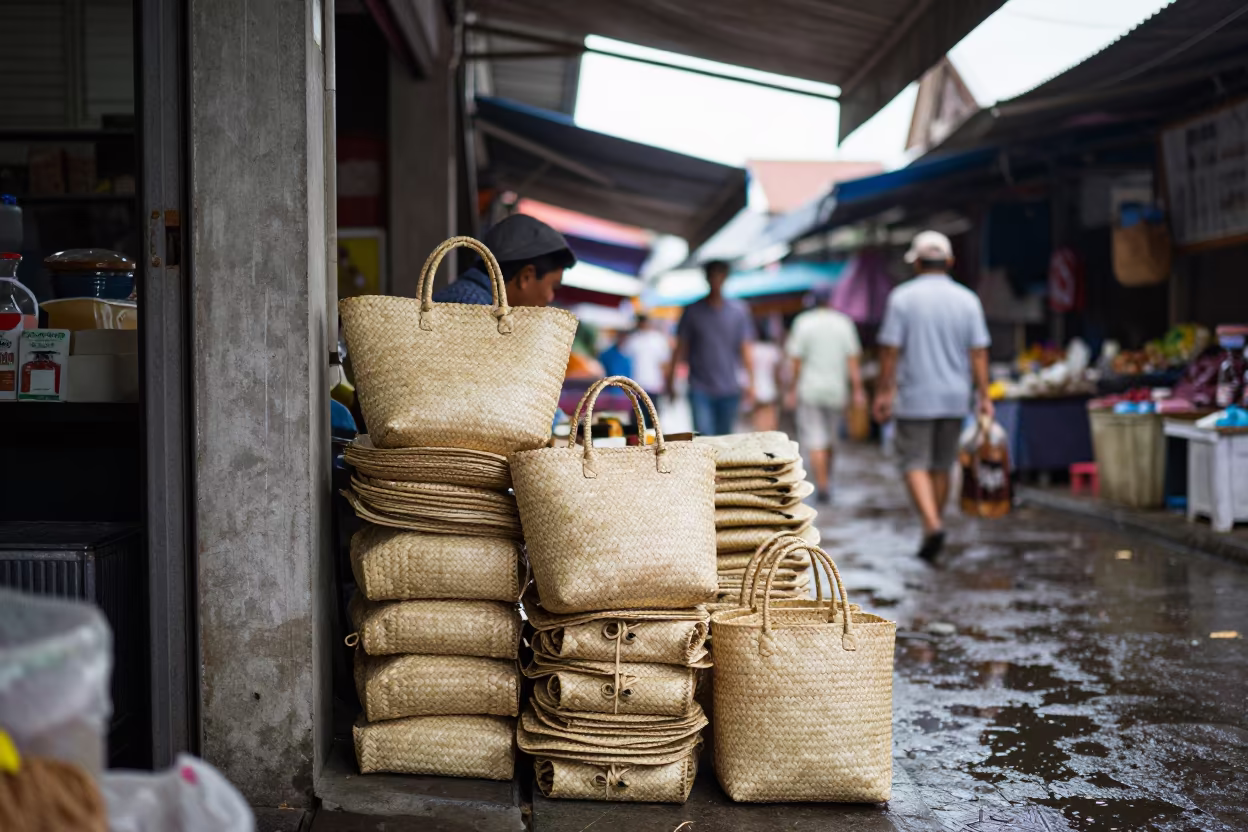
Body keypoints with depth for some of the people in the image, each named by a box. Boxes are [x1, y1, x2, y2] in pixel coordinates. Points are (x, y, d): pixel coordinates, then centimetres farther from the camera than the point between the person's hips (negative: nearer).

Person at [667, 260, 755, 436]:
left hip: (729, 389, 2)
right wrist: (670, 378, 3)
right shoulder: (694, 311, 3)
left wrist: (749, 381, -2)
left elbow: (745, 348, 5)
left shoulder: (739, 310, 6)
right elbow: (681, 347, 6)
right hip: (700, 389, -2)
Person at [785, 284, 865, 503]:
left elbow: (796, 360, -6)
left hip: (810, 389, -3)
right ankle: (826, 480, 30)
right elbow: (853, 360, -3)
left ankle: (822, 486, -12)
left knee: (815, 440, -3)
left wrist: (793, 389, 1)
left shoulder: (803, 322, -5)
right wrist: (858, 391, -1)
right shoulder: (844, 323, 1)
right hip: (836, 389, 3)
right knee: (831, 439, 17)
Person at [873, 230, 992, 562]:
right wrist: (984, 397, 3)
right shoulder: (968, 300, 2)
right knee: (942, 466, 13)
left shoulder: (902, 298, -6)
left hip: (915, 397, -3)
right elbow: (979, 352, 0)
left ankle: (932, 524, -20)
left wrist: (884, 392, 0)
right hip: (954, 398, 4)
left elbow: (890, 350, -8)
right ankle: (931, 534, 20)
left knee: (915, 464, 0)